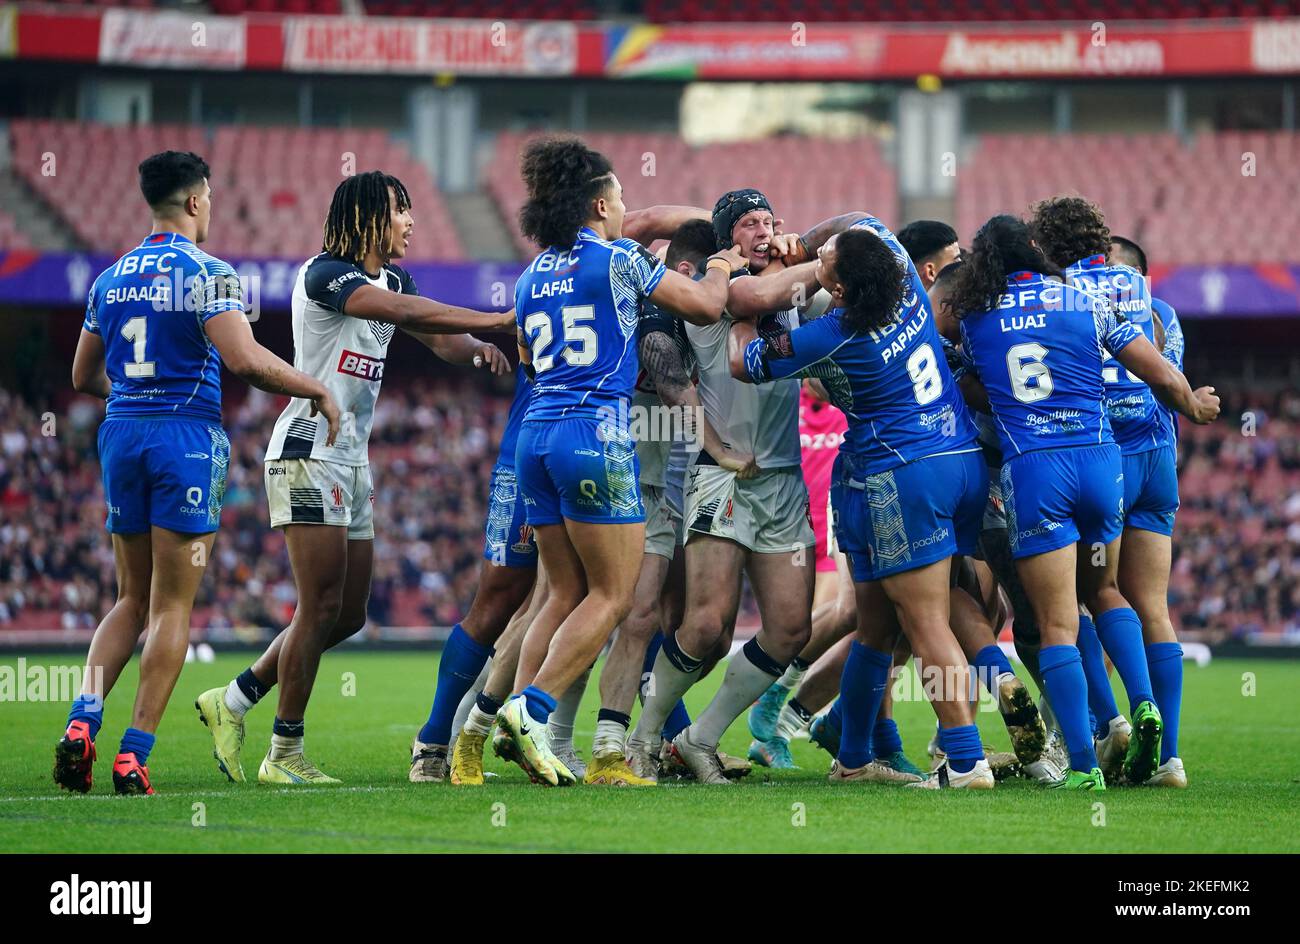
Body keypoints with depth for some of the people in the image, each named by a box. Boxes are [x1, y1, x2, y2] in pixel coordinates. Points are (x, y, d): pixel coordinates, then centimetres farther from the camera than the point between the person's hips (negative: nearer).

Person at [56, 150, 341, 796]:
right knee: (172, 608, -1)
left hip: (121, 432, 6)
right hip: (186, 434, -6)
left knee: (132, 600, 15)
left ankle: (82, 722, -5)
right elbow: (245, 359, -20)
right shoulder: (205, 272, -8)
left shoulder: (111, 278, 12)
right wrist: (317, 391, -8)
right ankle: (134, 754, -6)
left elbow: (84, 377, 19)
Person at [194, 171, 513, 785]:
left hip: (353, 460, 9)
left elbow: (438, 338, 4)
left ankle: (232, 702, 20)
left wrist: (478, 349, -19)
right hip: (308, 453, -9)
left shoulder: (393, 279, 15)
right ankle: (285, 755, -1)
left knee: (349, 615, 9)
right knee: (321, 608, -9)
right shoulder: (324, 274, -13)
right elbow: (404, 313, -27)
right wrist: (496, 321, -29)